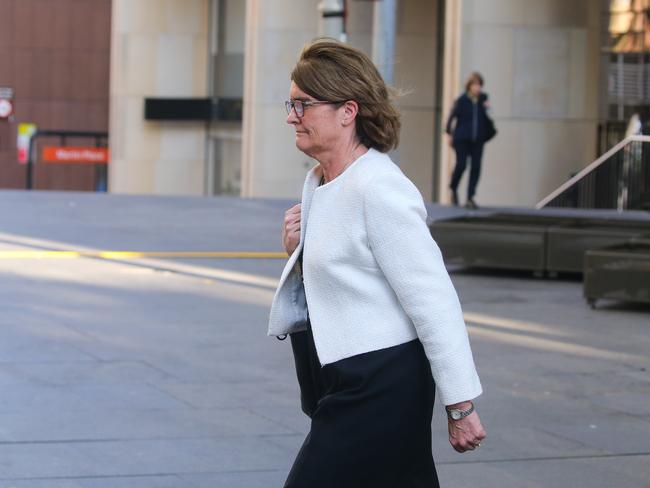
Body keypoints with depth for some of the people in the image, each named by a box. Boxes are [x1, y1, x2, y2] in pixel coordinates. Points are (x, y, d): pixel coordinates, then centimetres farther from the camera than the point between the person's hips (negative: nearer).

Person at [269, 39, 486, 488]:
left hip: (379, 388, -10)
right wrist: (298, 250, 2)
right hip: (348, 384, 10)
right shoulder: (319, 182, 11)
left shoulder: (378, 190, -18)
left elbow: (434, 301, -20)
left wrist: (461, 405, -20)